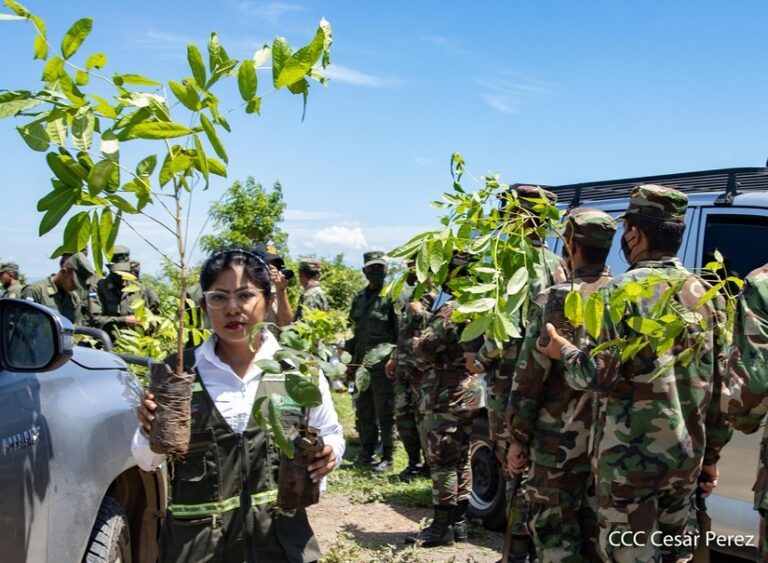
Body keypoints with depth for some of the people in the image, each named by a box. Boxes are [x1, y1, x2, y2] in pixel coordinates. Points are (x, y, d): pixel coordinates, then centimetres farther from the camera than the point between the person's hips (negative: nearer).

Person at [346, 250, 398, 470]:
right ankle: (366, 454, 22)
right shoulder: (359, 298, 16)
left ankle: (387, 458, 5)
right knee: (363, 412, 12)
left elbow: (401, 329, -10)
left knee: (384, 412, -1)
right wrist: (350, 360, 16)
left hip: (382, 363, -7)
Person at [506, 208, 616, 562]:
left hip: (561, 439, -5)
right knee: (599, 533, 15)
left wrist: (517, 438, -2)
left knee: (555, 533, 5)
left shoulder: (556, 300, -12)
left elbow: (529, 376, -11)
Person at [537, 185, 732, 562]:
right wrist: (711, 453, 17)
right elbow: (719, 385, 9)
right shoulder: (704, 293, 7)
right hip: (687, 454, 7)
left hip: (632, 456, -6)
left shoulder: (627, 289, -12)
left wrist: (564, 352, 2)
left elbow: (602, 376, -17)